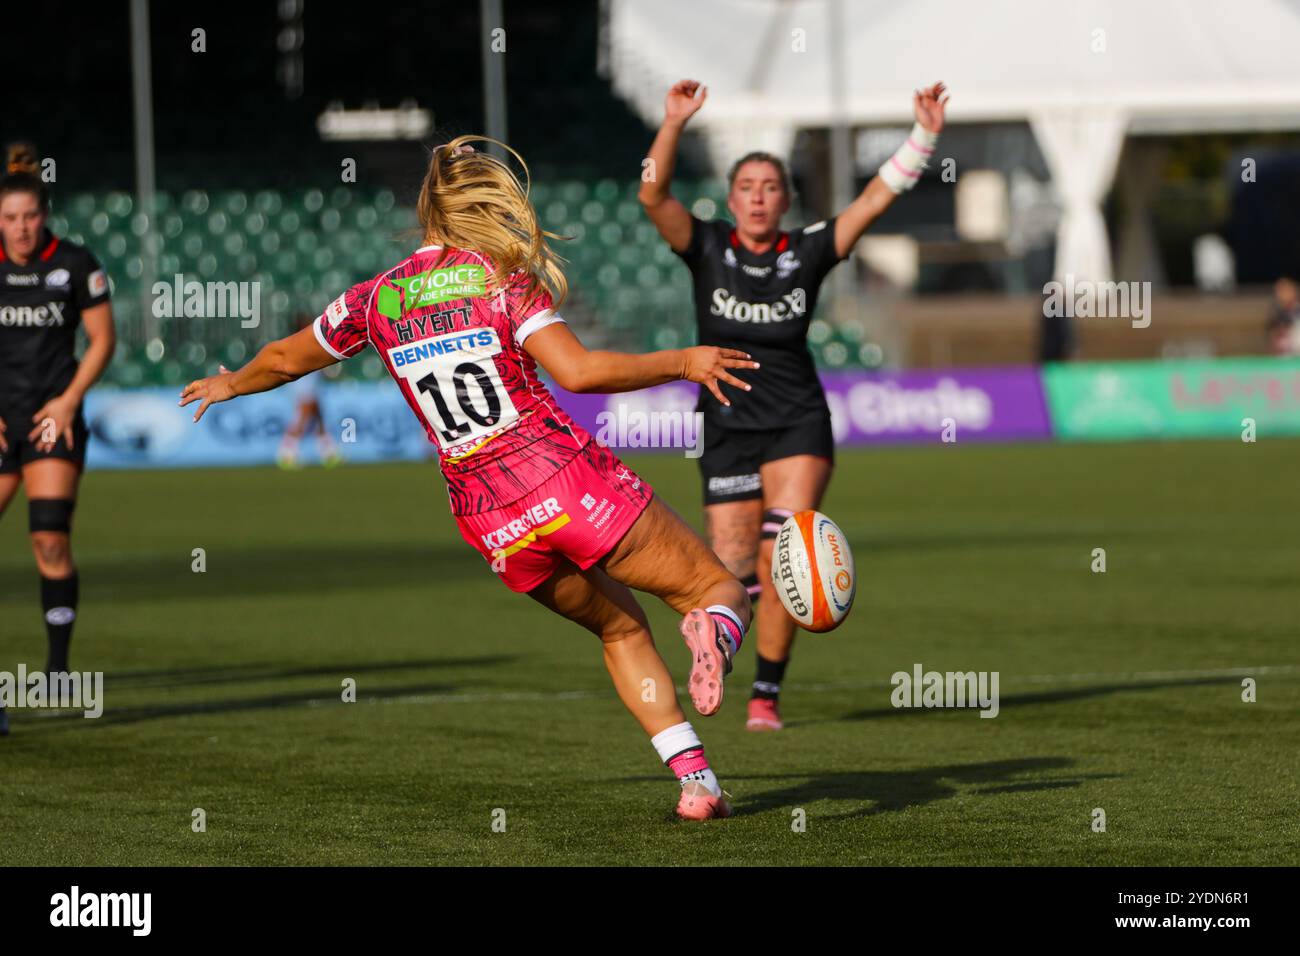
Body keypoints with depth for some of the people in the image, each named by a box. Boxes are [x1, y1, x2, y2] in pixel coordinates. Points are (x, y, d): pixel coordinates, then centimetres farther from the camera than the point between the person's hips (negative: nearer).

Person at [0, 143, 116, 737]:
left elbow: (102, 339, 4)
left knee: (51, 540, -13)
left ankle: (58, 666, -6)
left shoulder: (75, 264, -3)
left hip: (54, 420, -1)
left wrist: (69, 399, -7)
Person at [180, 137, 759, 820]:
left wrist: (230, 385, 47)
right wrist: (681, 363, -6)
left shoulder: (376, 300, 11)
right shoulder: (501, 279, -2)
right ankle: (712, 632, -37)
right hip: (567, 481, -5)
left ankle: (696, 781, 7)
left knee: (622, 629, 25)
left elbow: (285, 359, 27)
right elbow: (577, 370, -15)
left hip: (491, 525, 5)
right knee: (720, 591, 3)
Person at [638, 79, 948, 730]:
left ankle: (767, 694, -6)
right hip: (728, 429, 0)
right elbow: (653, 195, -16)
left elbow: (876, 197, -4)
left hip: (798, 426, 0)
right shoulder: (707, 248, -2)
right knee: (734, 575, 0)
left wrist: (923, 137, -15)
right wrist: (674, 124, -28)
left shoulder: (807, 252, 1)